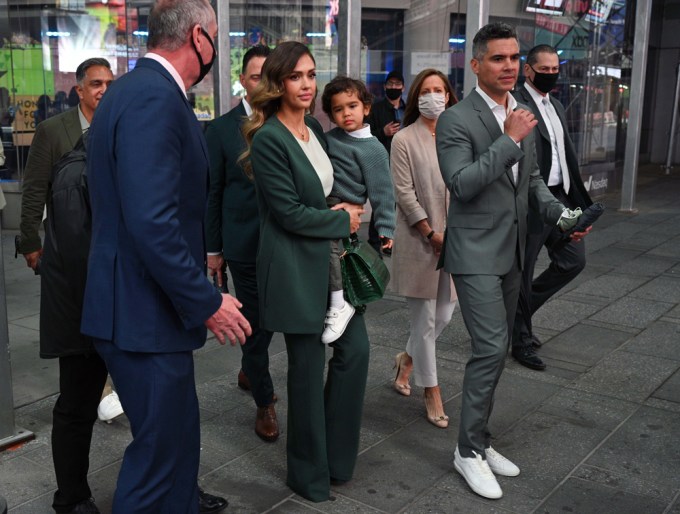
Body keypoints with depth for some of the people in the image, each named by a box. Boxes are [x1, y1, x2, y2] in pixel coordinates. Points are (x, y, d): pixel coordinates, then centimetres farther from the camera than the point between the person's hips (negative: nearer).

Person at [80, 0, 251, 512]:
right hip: (145, 312, -10)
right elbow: (152, 222, -29)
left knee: (179, 427, 26)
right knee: (161, 445, 4)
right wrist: (207, 301, -20)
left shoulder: (139, 88, 11)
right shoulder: (154, 98, -21)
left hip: (148, 301, 10)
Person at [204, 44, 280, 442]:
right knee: (256, 322, 5)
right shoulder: (223, 129, -2)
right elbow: (213, 192, 1)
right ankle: (265, 402, 23)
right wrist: (213, 249, 1)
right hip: (245, 244, -2)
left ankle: (250, 370, 46)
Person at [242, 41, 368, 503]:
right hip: (294, 265, -8)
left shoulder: (316, 129, 9)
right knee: (307, 367, 4)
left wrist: (342, 215, 3)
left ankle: (336, 453, 29)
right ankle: (309, 472, 25)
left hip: (331, 257, 8)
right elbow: (290, 212, -18)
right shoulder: (268, 140, -15)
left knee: (355, 349, 9)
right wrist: (343, 221, -7)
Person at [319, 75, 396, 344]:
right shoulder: (328, 138, 10)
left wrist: (386, 228, -5)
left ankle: (339, 304, -16)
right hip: (322, 206, 6)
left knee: (329, 245, -26)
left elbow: (382, 191, -4)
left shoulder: (373, 149, -4)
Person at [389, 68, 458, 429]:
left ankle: (408, 359, 39)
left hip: (454, 240, 4)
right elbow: (405, 194, -9)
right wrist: (432, 234, -12)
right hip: (419, 240, -4)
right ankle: (431, 392, 17)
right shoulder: (404, 140, -5)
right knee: (424, 319, 3)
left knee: (444, 314, 11)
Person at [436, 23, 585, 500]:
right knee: (491, 349, -11)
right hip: (476, 253, -7)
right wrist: (509, 139, -23)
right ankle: (469, 450, 6)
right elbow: (461, 183, -23)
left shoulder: (522, 114, 10)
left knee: (496, 350, 14)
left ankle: (479, 440, 28)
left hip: (512, 251, 8)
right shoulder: (456, 119, -12)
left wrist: (559, 212, 2)